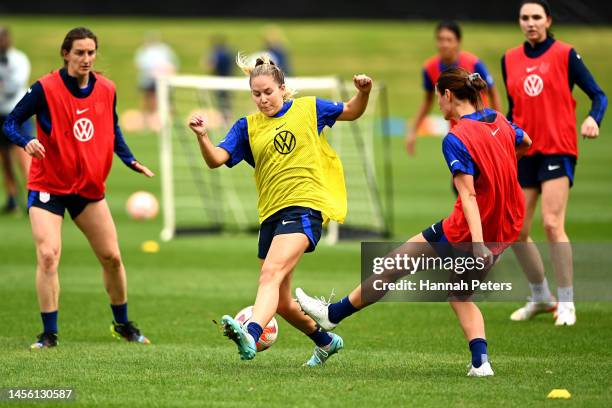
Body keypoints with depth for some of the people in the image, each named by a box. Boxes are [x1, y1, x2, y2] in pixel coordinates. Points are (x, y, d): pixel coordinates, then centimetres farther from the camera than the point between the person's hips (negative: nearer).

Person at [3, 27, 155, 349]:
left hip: (90, 187, 4)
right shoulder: (45, 89, -15)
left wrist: (130, 161, 1)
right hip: (49, 186, -4)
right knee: (47, 256, -17)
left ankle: (122, 324, 28)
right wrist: (27, 142, -33)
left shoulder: (106, 90, 0)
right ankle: (49, 333, -7)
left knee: (112, 257, 8)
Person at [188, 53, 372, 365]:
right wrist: (202, 137, -20)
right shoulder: (247, 127, 11)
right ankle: (325, 341, 36)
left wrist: (363, 92, 1)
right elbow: (216, 159, -1)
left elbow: (352, 112, 22)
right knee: (281, 303, 11)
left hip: (304, 206, -5)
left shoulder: (308, 108, 9)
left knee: (272, 272, -30)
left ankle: (251, 335, -51)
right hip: (270, 214, 5)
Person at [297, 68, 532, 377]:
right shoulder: (499, 120, 4)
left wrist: (477, 244, -31)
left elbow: (468, 195, -25)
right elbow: (525, 143, 27)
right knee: (459, 295, 23)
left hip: (466, 232, -7)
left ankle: (333, 314, 24)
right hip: (506, 230, 7)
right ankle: (480, 361, 3)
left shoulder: (456, 138, -17)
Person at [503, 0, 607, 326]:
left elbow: (598, 95, -4)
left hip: (557, 149, -5)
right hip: (524, 152, 5)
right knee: (516, 232, 4)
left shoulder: (564, 55, -3)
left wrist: (593, 119, -22)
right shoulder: (510, 60, 10)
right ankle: (540, 297, 23)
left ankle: (566, 303, -8)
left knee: (552, 224, -17)